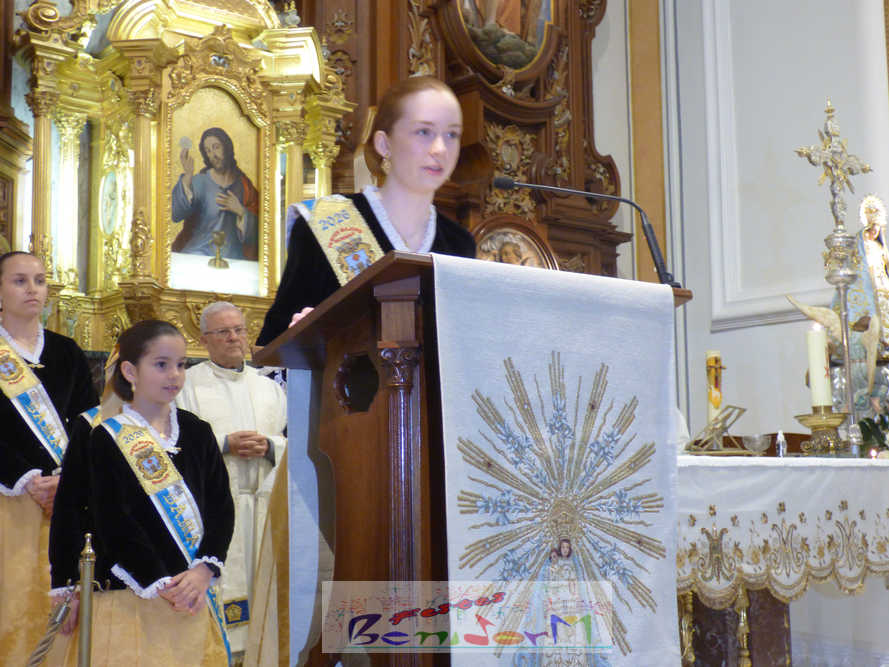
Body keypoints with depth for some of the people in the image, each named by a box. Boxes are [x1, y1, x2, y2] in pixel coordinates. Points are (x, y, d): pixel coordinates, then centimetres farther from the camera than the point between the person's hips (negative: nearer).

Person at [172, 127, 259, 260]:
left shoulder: (244, 185, 6)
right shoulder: (200, 181, -1)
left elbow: (256, 229, 7)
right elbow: (176, 214, -18)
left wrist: (241, 211, -11)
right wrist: (187, 176, -25)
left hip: (231, 254, 1)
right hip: (199, 250, -1)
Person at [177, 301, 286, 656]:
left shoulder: (269, 387, 18)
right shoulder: (186, 384, 7)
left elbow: (295, 442, 13)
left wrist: (269, 446, -7)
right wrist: (224, 444, -14)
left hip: (264, 502, 3)